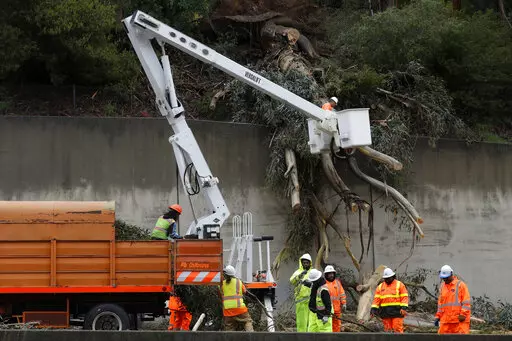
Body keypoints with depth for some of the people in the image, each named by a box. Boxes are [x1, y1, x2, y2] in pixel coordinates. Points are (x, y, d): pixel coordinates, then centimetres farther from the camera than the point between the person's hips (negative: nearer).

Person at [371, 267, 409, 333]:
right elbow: (376, 299, 9)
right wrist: (373, 309, -4)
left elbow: (404, 297, -3)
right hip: (385, 312, 4)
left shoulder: (399, 285, 4)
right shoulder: (380, 287, 15)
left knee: (397, 329, -10)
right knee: (387, 330, 3)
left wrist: (403, 308, -15)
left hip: (396, 312, -4)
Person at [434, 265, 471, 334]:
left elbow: (466, 302, -6)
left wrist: (463, 314, -14)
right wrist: (438, 317, 17)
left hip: (459, 320, -6)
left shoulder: (460, 285, -1)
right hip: (446, 320, 6)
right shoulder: (442, 287, 17)